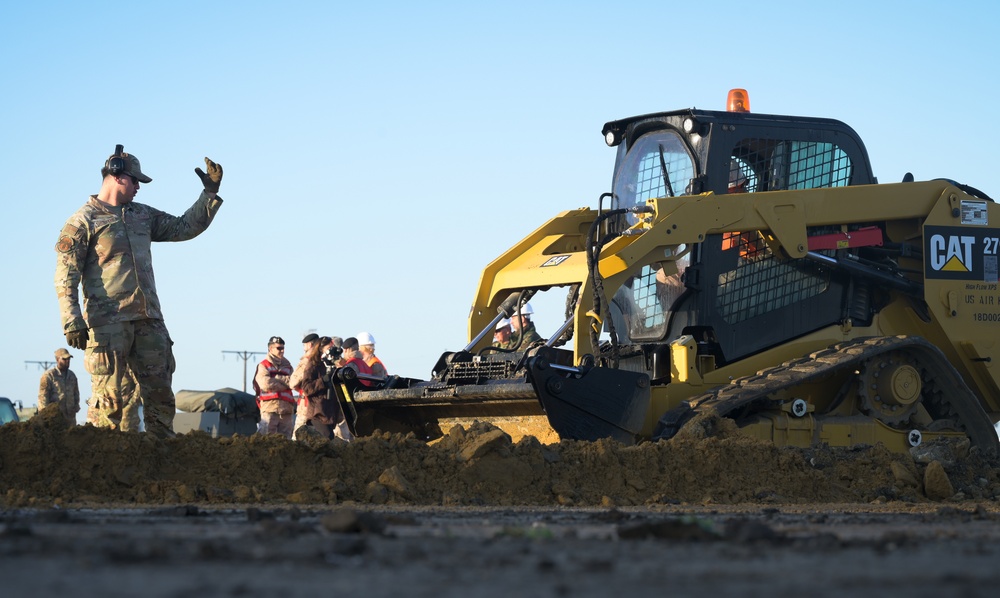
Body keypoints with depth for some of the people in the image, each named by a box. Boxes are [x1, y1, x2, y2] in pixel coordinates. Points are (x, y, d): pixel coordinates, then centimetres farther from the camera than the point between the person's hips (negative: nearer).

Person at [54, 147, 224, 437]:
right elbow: (66, 275, -8)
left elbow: (185, 228, 25)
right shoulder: (83, 221, -2)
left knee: (159, 391, 6)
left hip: (148, 318, 7)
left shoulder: (143, 215, 19)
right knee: (113, 396, -8)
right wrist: (72, 321, -18)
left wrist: (210, 192, 16)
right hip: (108, 321, -7)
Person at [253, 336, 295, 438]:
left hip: (286, 410, 5)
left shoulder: (287, 365, 18)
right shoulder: (263, 365, 3)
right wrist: (284, 382, -3)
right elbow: (266, 384, -13)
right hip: (270, 408, -5)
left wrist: (277, 379, -8)